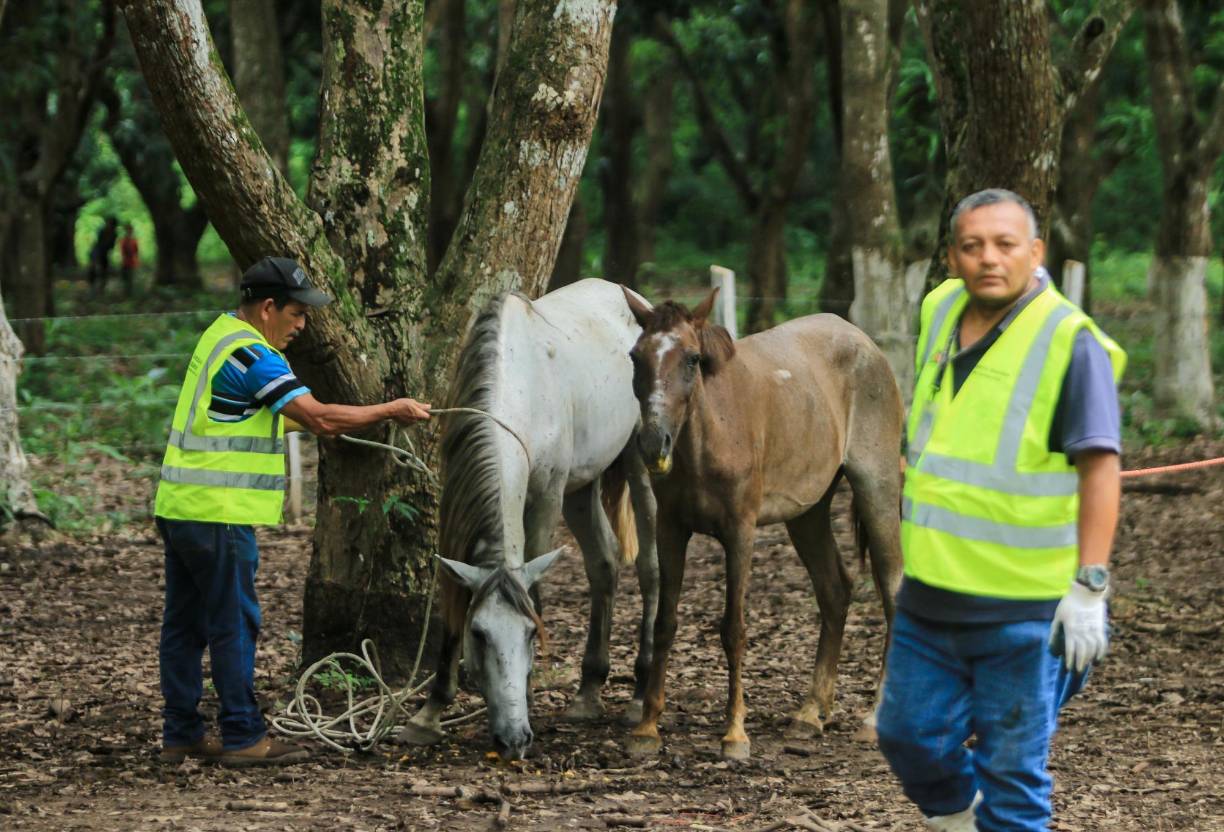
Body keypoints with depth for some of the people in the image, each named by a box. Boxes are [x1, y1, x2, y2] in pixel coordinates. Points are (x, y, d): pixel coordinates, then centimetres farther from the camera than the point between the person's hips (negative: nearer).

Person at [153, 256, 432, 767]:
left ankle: (180, 734, 16)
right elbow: (321, 418, -20)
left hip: (180, 506, 10)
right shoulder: (251, 355, -16)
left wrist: (309, 421, 19)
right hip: (217, 513, -10)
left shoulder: (222, 336, 15)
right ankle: (243, 738, 1)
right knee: (234, 625, -3)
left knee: (185, 624, 12)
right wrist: (392, 411, -11)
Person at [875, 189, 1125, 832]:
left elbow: (1100, 467, -19)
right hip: (930, 593, 7)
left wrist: (1090, 586, -25)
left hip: (1025, 609, -7)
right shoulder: (941, 313, 6)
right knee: (908, 734, 16)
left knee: (1011, 767, 1)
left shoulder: (1071, 343, -15)